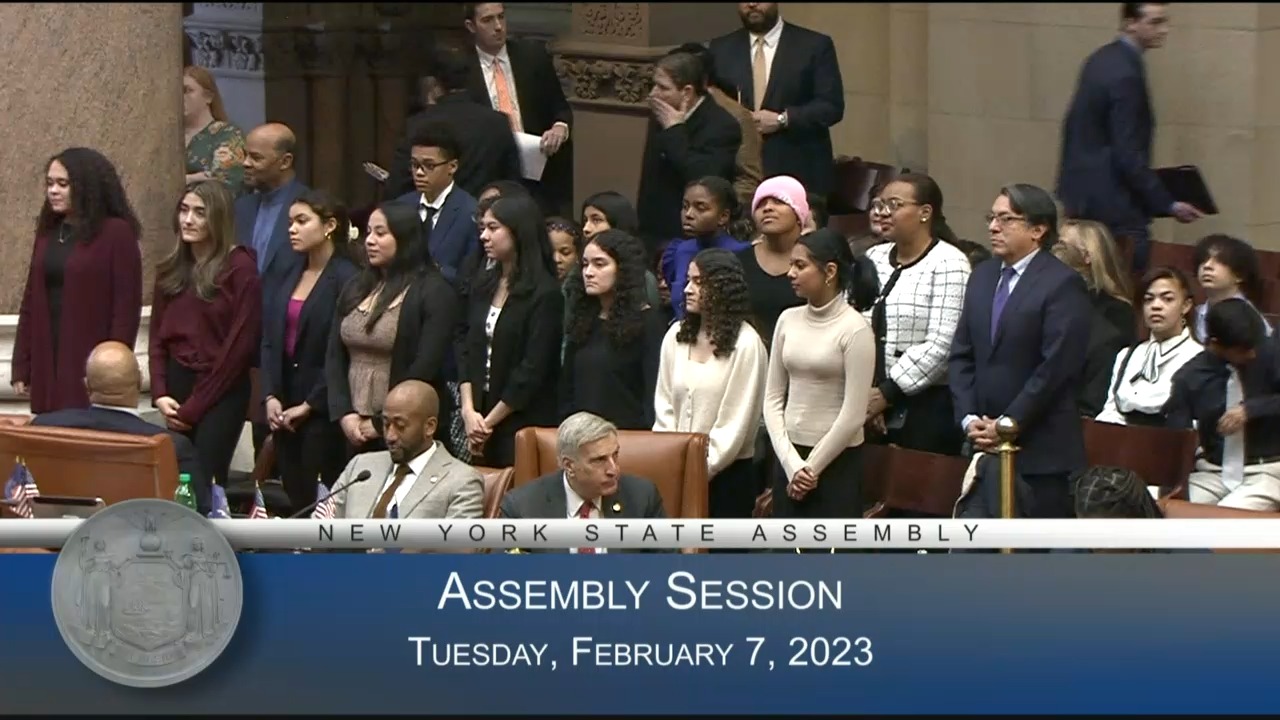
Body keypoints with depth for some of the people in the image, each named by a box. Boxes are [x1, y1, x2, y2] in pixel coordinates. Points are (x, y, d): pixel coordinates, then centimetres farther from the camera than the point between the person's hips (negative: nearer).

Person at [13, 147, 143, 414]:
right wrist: (21, 368, 9)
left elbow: (127, 308, -9)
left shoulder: (116, 233, -5)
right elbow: (30, 302, 14)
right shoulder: (47, 232, 14)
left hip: (91, 366, -6)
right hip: (47, 367, 6)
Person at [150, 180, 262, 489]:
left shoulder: (240, 268, -7)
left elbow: (240, 343, -10)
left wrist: (194, 407, -9)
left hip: (220, 393, -6)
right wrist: (160, 395, -3)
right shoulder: (170, 270, 12)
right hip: (176, 388, 6)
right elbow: (158, 337, 13)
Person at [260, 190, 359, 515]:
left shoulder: (346, 280, -11)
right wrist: (270, 397, -1)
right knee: (293, 499, 5)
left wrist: (309, 405, -11)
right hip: (284, 410, 7)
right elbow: (269, 340, 12)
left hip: (322, 412, -7)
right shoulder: (290, 279, 13)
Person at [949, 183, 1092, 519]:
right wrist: (969, 419, 0)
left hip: (1041, 452, -7)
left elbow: (1056, 368, -15)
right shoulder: (982, 277, 15)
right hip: (984, 444, 7)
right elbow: (961, 356, 14)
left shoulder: (1063, 284, -9)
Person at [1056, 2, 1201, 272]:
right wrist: (1168, 205, -18)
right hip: (1113, 207, -10)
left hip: (1084, 194, 10)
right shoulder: (1125, 73, -20)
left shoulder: (1102, 59, 9)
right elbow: (1128, 155, -22)